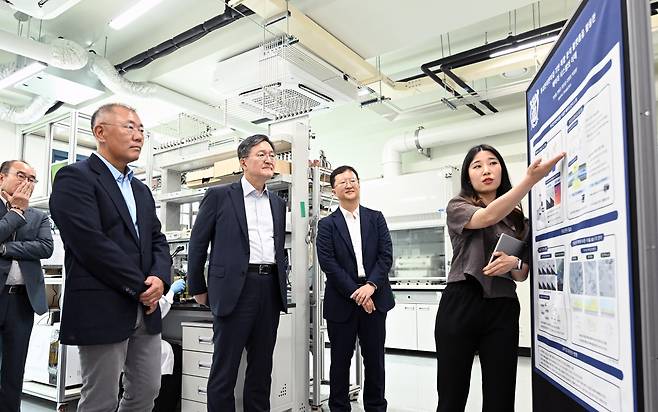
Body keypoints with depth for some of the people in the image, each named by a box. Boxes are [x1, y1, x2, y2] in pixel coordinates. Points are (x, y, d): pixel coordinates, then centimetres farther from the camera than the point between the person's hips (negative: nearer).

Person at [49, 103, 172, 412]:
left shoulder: (142, 190, 17)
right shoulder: (75, 178, -8)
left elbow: (157, 240, 13)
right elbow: (92, 243, -18)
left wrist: (160, 278, -7)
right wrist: (141, 287, -13)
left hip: (146, 311, 8)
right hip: (102, 311, -7)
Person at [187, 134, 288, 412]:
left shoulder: (278, 203, 14)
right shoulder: (219, 196, -1)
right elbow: (198, 244, 2)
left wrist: (281, 282, 14)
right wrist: (198, 289, 4)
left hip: (270, 290, 5)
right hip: (235, 289, -5)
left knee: (262, 368, 13)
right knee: (225, 369, 4)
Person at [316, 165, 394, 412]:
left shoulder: (376, 218, 8)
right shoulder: (327, 225, 2)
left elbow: (386, 256, 1)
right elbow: (328, 263, -6)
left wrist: (370, 286, -13)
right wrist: (355, 293, -13)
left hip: (374, 298, 2)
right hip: (342, 301, -1)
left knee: (375, 359, 10)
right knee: (340, 360, 8)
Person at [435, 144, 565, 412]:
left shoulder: (517, 218, 15)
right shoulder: (458, 207, 3)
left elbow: (523, 275, 15)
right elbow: (488, 217, -19)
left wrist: (514, 264, -9)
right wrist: (531, 179, -29)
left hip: (503, 310, 3)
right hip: (460, 306, -3)